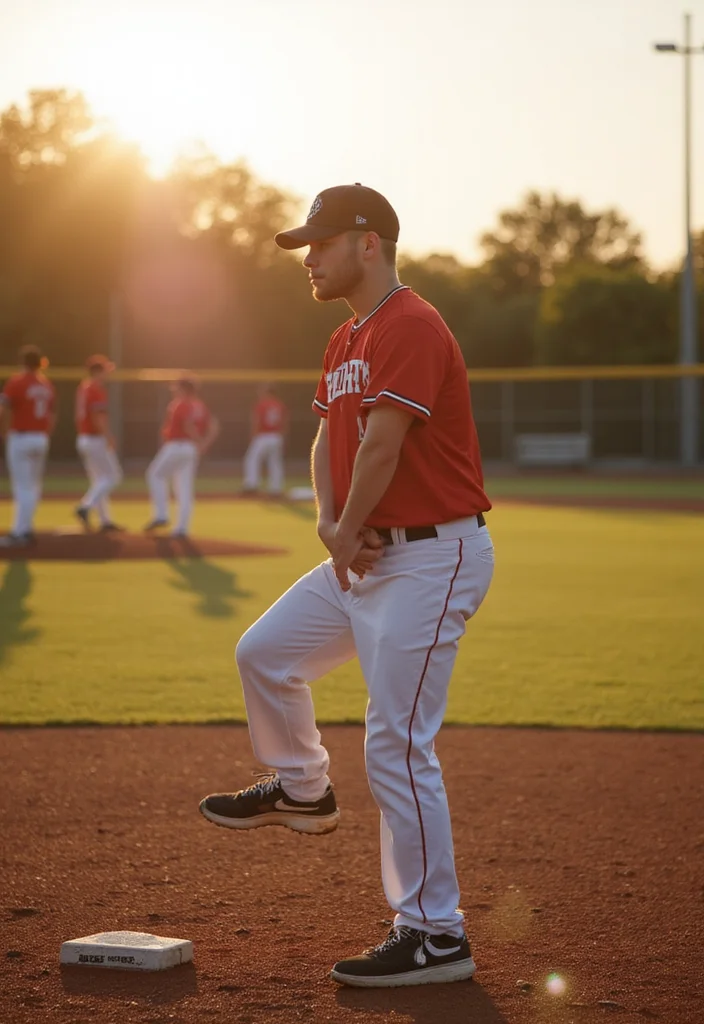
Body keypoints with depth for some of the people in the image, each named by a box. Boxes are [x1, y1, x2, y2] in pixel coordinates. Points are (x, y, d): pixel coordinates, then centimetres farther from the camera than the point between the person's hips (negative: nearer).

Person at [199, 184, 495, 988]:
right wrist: (328, 522, -3)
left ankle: (434, 936, -3)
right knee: (265, 652, 16)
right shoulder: (345, 342, 15)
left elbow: (383, 446, -21)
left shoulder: (411, 328, -17)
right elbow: (329, 439, 16)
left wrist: (348, 534, -8)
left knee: (397, 746, -10)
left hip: (433, 555, -10)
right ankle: (300, 791, 39)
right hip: (367, 554, 10)